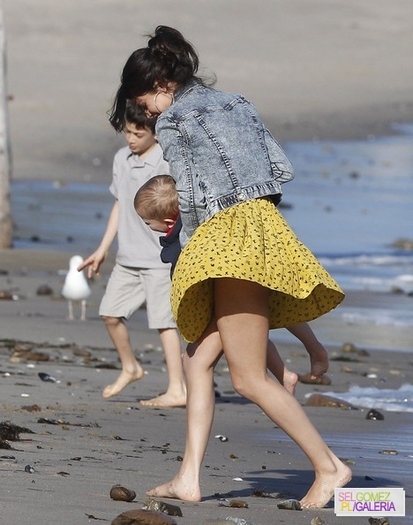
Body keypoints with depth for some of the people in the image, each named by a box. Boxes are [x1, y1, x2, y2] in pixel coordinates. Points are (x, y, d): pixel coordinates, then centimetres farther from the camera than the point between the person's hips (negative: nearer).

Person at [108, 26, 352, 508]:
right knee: (198, 358, 9)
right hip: (263, 220, 9)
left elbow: (189, 200, -4)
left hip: (229, 239, -9)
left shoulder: (172, 122, -4)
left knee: (249, 377, -6)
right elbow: (282, 168, 13)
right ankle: (188, 478, 4)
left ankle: (328, 467, -6)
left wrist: (191, 250, 11)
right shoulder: (236, 103, 17)